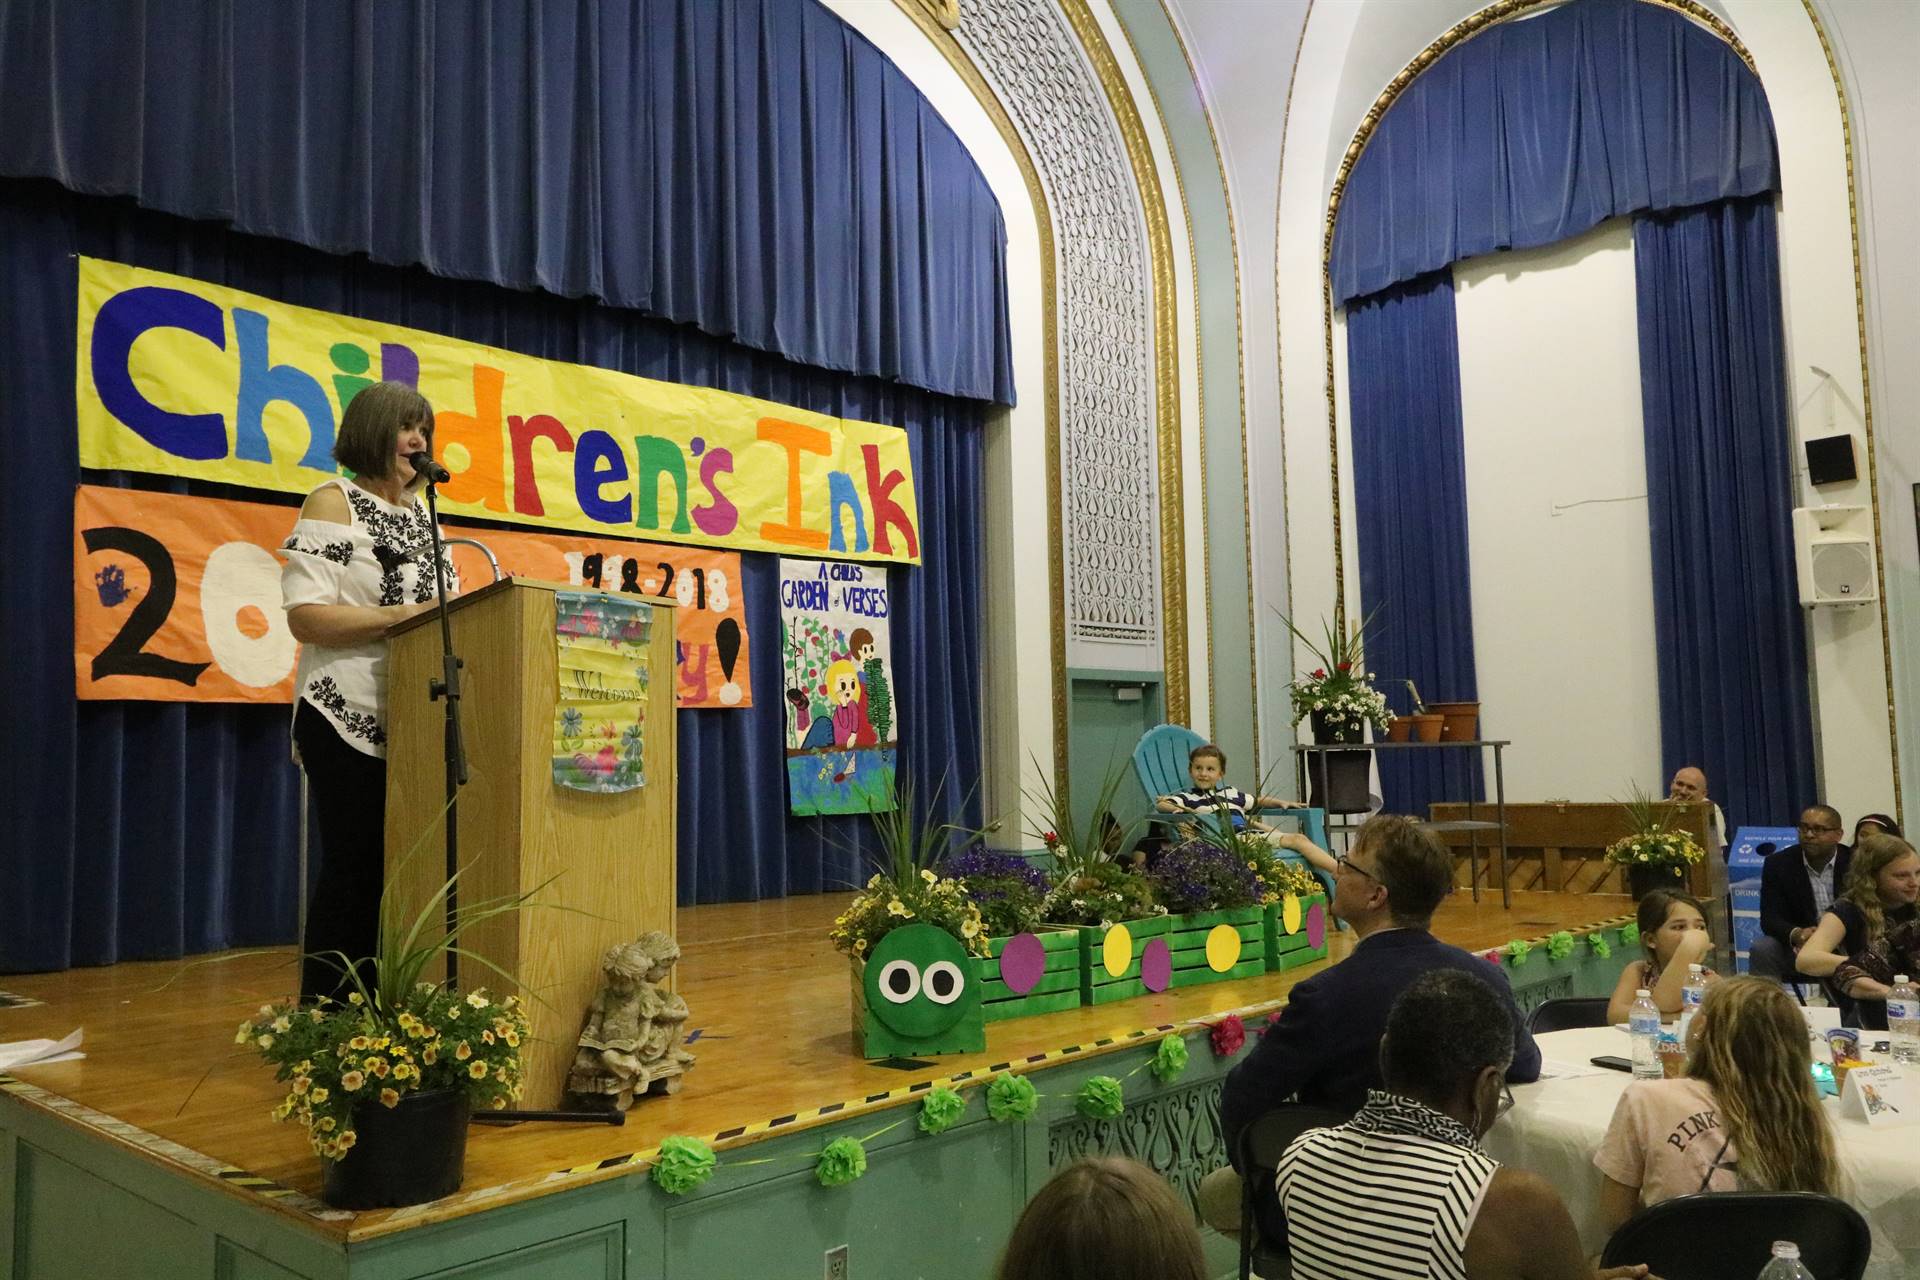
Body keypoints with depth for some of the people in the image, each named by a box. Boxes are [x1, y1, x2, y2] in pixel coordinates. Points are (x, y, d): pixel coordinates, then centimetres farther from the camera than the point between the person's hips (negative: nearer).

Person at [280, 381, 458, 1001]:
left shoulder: (420, 512, 17)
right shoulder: (334, 503, -4)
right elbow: (305, 616, -15)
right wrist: (405, 616, -21)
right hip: (350, 719, -7)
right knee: (355, 867, -4)